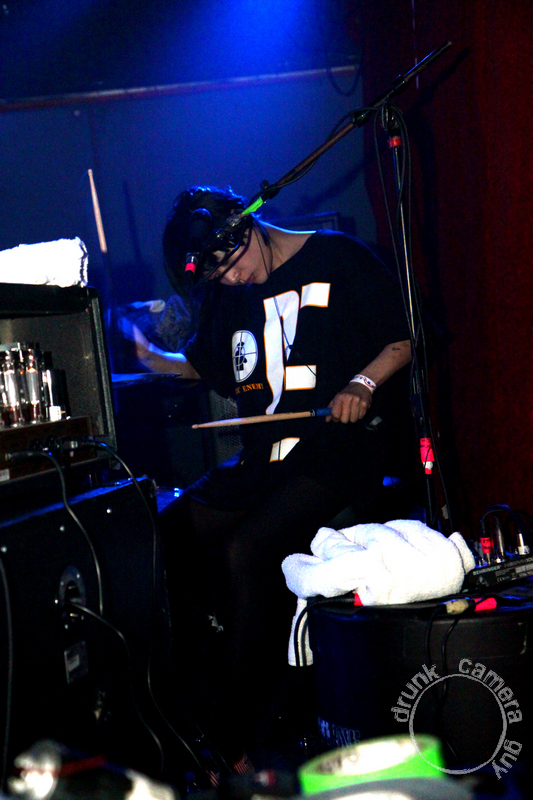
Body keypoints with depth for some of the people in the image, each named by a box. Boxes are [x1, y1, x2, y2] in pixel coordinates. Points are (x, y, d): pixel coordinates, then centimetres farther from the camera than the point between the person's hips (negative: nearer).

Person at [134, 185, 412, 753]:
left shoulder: (338, 259, -3)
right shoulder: (226, 291, 14)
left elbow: (407, 338, -2)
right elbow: (203, 362, 29)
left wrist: (363, 382, -18)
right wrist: (153, 358, 12)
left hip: (335, 451, -7)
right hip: (260, 459, 7)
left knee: (242, 553, -28)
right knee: (164, 533, -7)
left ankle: (247, 730, -15)